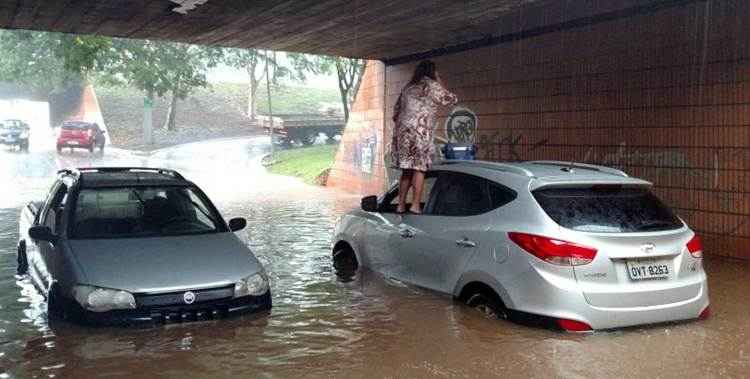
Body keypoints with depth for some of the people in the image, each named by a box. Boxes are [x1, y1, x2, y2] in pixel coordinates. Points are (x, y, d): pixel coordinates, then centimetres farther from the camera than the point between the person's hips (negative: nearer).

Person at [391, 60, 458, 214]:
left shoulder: (408, 87, 18)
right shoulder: (433, 86, 0)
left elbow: (396, 111, 20)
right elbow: (452, 100, 11)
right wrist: (440, 82, 16)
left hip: (401, 131, 6)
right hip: (420, 133, -6)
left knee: (406, 170, 11)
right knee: (419, 169, -3)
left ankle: (401, 205, 10)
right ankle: (415, 205, -9)